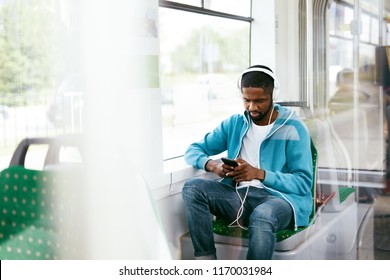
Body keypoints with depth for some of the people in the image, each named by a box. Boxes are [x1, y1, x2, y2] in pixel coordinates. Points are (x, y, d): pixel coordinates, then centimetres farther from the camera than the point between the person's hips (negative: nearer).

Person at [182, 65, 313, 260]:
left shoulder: (293, 128, 0)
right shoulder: (234, 123, 13)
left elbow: (304, 182, -7)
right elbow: (193, 150, 13)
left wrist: (259, 173, -21)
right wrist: (213, 165, -11)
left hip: (279, 198, -4)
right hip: (239, 196, 5)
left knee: (262, 216, -40)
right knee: (192, 187, -21)